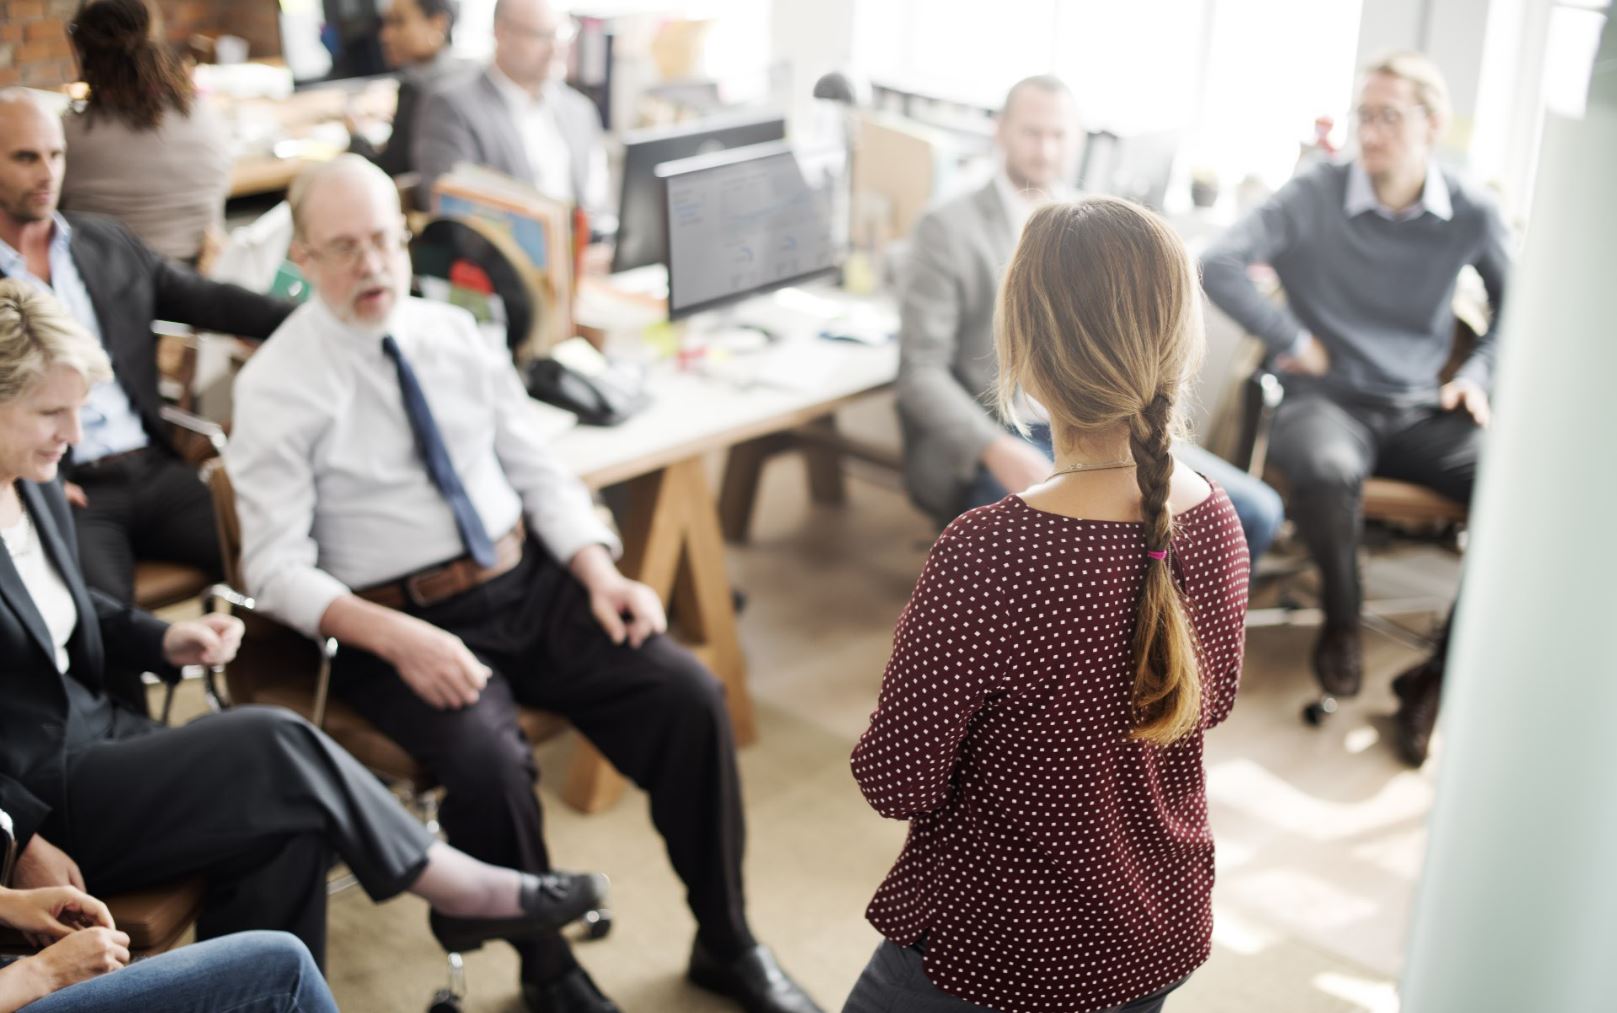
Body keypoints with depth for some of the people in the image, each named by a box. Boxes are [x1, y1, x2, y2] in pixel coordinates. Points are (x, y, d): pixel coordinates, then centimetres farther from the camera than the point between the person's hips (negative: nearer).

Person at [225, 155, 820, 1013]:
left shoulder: (456, 335, 8)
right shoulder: (276, 387, -6)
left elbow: (538, 472, 10)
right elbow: (278, 568, -11)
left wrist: (601, 575, -7)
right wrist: (396, 638, -26)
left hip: (529, 583, 5)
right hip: (399, 623, -4)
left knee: (687, 693, -15)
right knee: (486, 758, -33)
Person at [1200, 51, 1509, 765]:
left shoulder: (1471, 214, 3)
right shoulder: (1317, 196, -5)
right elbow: (1219, 263, -14)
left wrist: (1478, 374, 4)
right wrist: (1294, 339, -12)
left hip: (1423, 412, 3)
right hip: (1329, 401, -3)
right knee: (1326, 469, -41)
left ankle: (1439, 675, -12)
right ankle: (1341, 621, -8)